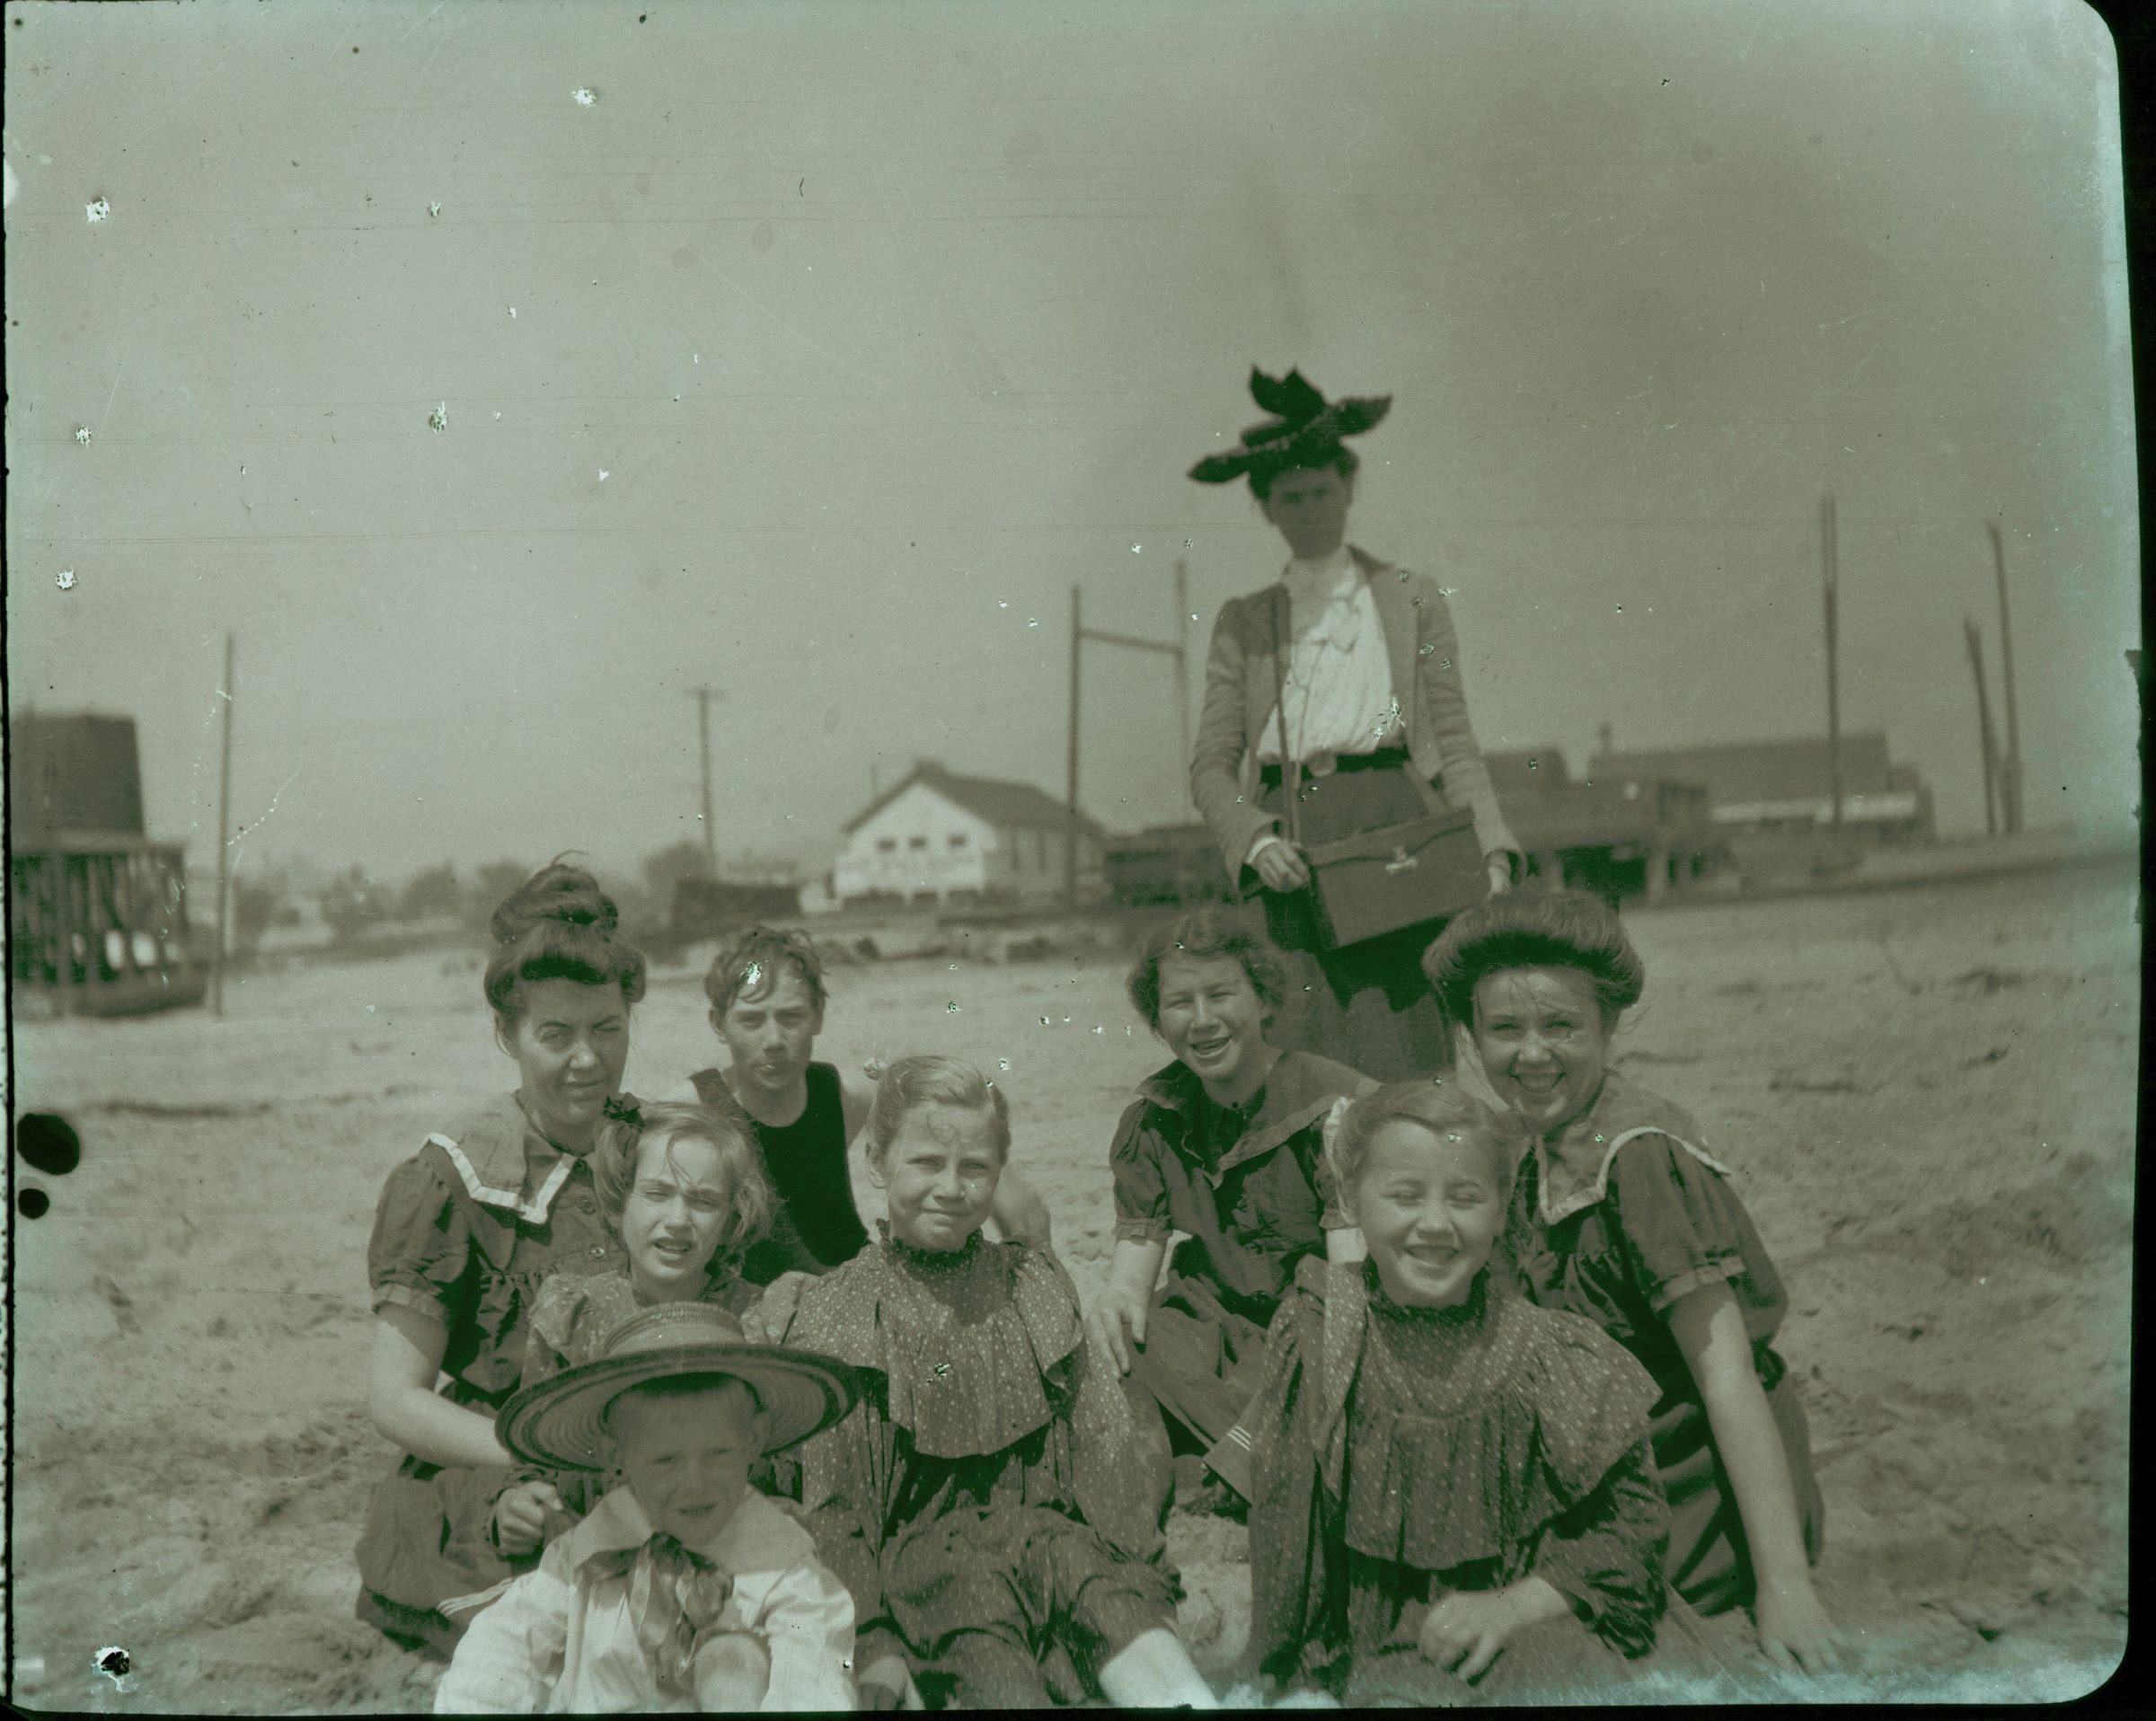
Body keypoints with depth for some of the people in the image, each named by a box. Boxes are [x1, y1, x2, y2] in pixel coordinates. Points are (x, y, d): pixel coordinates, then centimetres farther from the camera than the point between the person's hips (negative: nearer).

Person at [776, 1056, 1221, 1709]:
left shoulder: (1036, 1283, 15)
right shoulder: (833, 1312, 5)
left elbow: (1106, 1442, 12)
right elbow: (830, 1500, 1)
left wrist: (1136, 1556, -4)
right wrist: (874, 1646, -11)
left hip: (1040, 1527, 3)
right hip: (917, 1549, -2)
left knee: (1118, 1602, -31)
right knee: (996, 1671, -35)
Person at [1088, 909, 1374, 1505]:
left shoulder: (1340, 1105, -11)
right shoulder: (1151, 1123, 3)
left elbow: (1353, 1289, -20)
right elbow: (1134, 1256, -2)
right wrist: (1118, 1298, -27)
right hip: (1216, 1339, 4)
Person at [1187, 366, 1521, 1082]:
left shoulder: (1413, 601, 16)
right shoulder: (1242, 622, 17)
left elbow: (1454, 742, 10)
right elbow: (1210, 763, 9)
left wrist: (1492, 850, -5)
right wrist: (1255, 839, -11)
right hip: (1294, 853, 1)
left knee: (1404, 1046, -7)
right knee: (1311, 1057, -7)